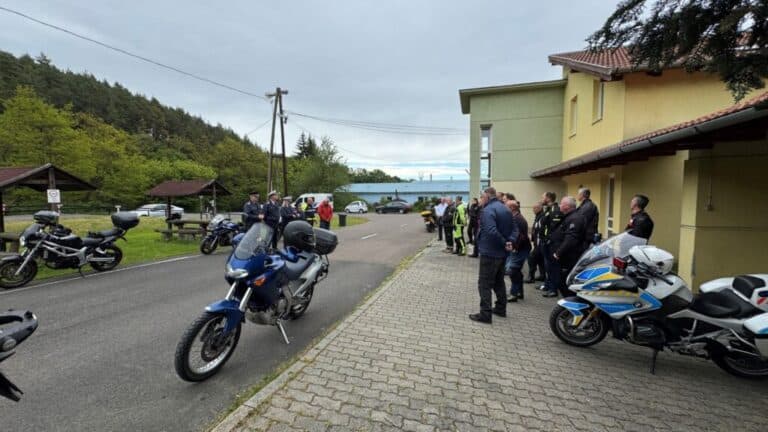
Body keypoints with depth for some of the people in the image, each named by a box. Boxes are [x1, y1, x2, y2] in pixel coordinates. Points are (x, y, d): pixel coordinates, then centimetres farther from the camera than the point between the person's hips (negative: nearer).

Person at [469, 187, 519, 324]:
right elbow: (514, 228, 10)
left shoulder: (488, 210, -17)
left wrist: (503, 243, -19)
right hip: (502, 253, 9)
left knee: (485, 283, -2)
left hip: (490, 252, -9)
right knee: (499, 281, 21)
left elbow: (491, 231, -31)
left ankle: (485, 314, 0)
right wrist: (510, 241, -5)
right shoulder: (505, 209, 13)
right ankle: (501, 308, 31)